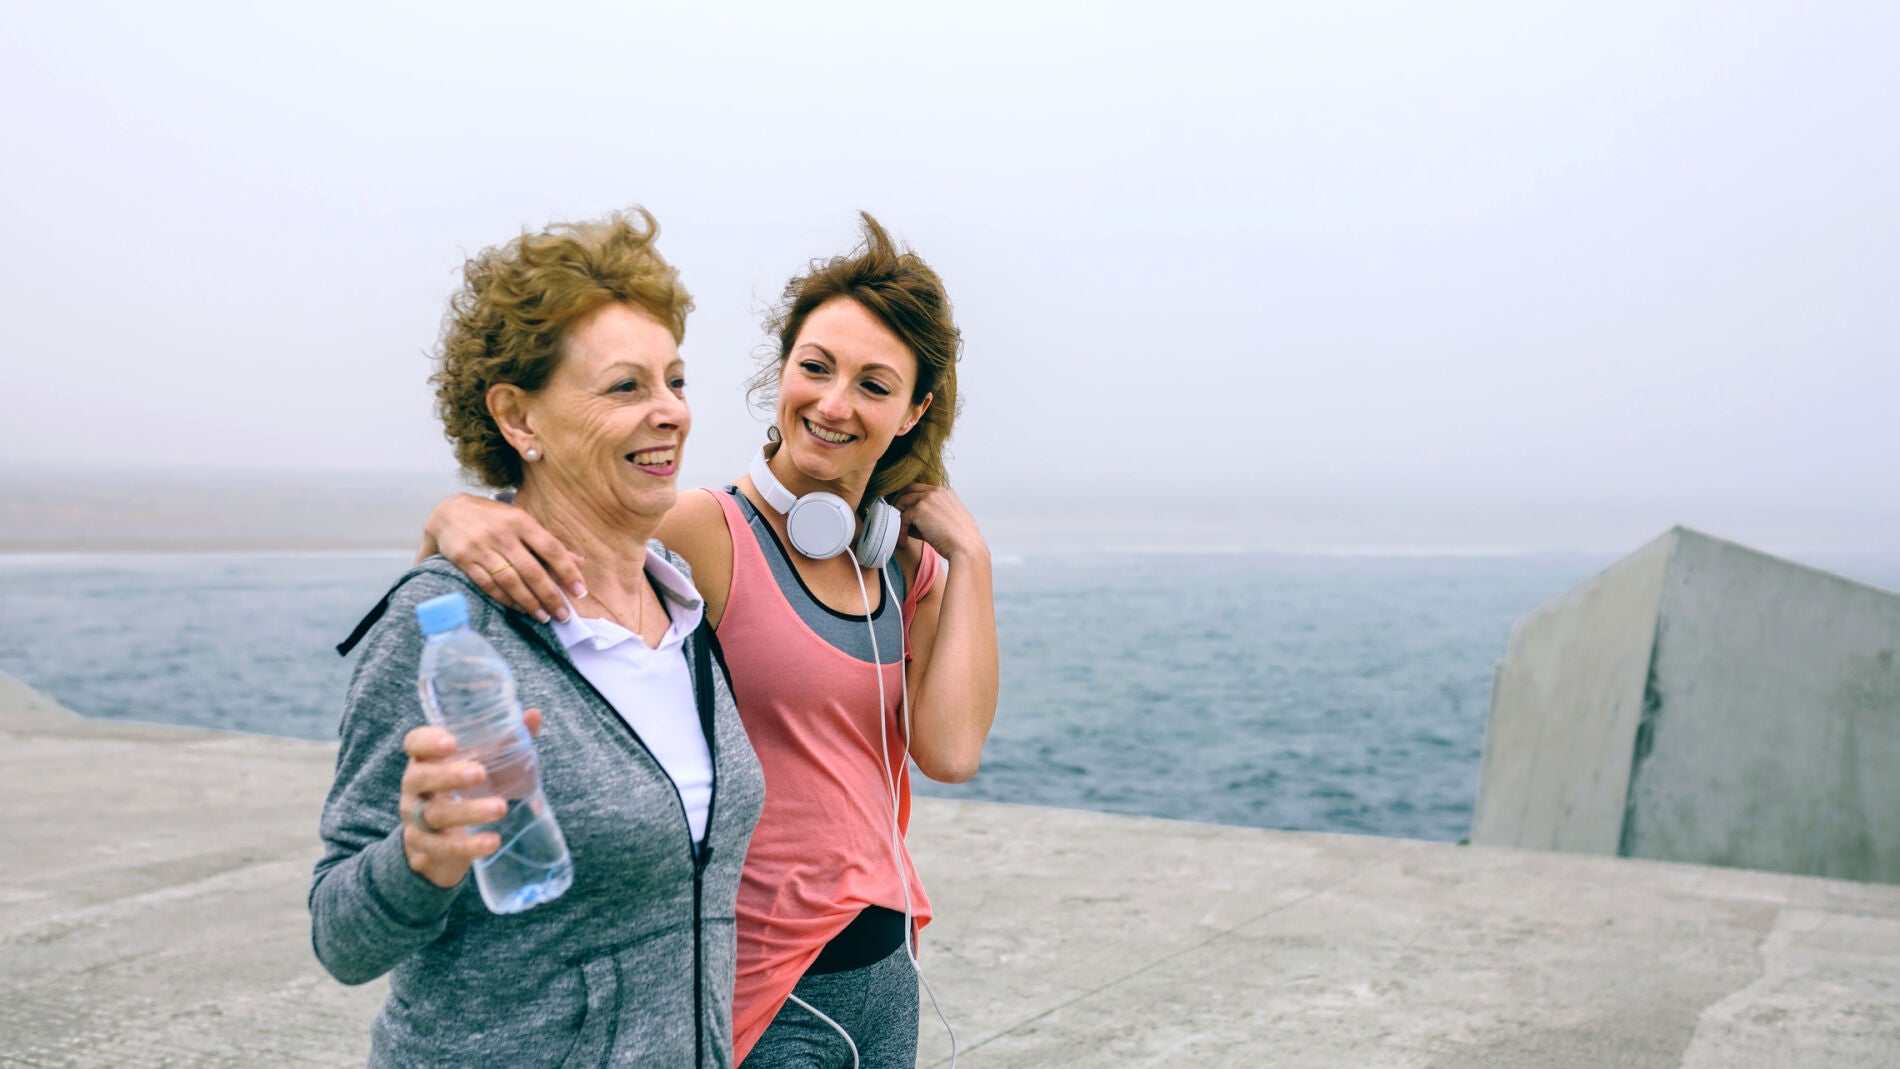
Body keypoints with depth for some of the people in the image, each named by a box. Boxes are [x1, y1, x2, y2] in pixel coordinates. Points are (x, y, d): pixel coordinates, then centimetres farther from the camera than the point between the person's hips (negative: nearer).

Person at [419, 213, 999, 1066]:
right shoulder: (706, 536, -13)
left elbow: (950, 751, -9)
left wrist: (968, 555, -7)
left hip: (886, 968, 6)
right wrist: (459, 517, -42)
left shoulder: (906, 564, 5)